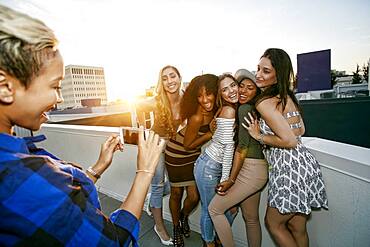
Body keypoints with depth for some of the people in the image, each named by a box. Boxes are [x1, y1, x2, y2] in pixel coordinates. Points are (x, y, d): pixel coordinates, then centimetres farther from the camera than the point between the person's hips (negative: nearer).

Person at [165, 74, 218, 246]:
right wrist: (210, 134, -20)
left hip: (194, 154, 5)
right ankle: (176, 226, 42)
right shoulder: (197, 117, -32)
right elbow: (188, 145, -20)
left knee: (194, 196, 8)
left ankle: (183, 216, 43)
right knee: (177, 193, 14)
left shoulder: (215, 110, -12)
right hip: (177, 154, -5)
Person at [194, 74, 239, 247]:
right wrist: (225, 178, -15)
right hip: (209, 167, -8)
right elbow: (229, 147, -19)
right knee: (209, 210, 12)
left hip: (219, 167, 8)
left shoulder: (236, 109, 6)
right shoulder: (229, 110, -19)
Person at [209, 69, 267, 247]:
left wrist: (231, 180, -14)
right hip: (257, 170, 9)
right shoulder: (254, 109, 12)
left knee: (215, 208, 6)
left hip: (250, 170, -9)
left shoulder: (244, 109, -14)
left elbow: (242, 147, -18)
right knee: (251, 218, 21)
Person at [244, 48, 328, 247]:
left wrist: (259, 136, -9)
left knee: (273, 223, 13)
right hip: (302, 164, 9)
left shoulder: (264, 103, -17)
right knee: (297, 227, 22)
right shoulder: (287, 96, 11)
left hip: (291, 169, -9)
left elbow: (290, 141, -20)